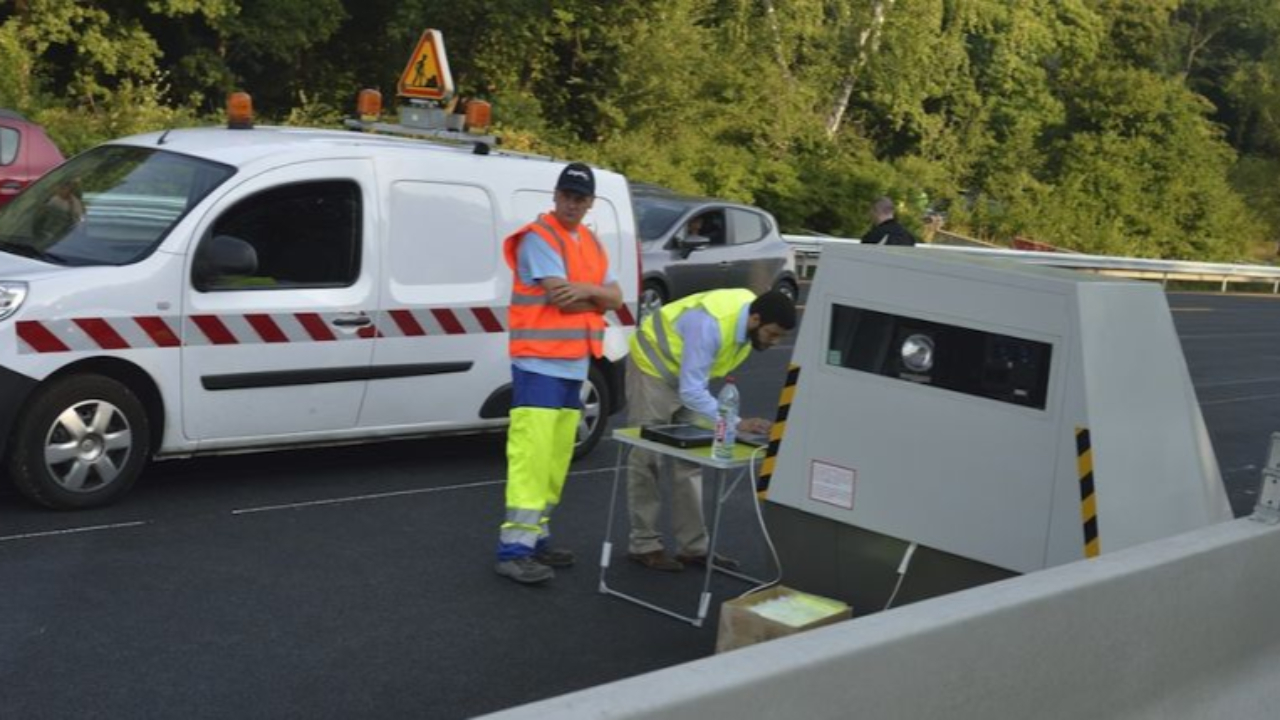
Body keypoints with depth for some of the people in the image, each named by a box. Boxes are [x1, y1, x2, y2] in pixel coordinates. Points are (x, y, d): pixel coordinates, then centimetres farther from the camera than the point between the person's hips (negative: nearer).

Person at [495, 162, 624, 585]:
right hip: (540, 366, -8)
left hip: (574, 367, 8)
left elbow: (616, 298, 12)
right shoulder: (538, 239, -9)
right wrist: (596, 297, 2)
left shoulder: (590, 243, 18)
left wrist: (584, 289, -9)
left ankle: (537, 538, 18)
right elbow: (563, 299, -17)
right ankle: (514, 549, -13)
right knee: (531, 457, -13)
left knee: (556, 460, 10)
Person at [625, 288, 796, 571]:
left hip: (689, 372, 8)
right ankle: (644, 545, 8)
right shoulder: (710, 324, -38)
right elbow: (691, 392, -38)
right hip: (654, 365, -7)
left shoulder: (750, 319, -14)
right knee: (648, 459, -2)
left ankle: (693, 546, 9)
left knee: (691, 460, 6)